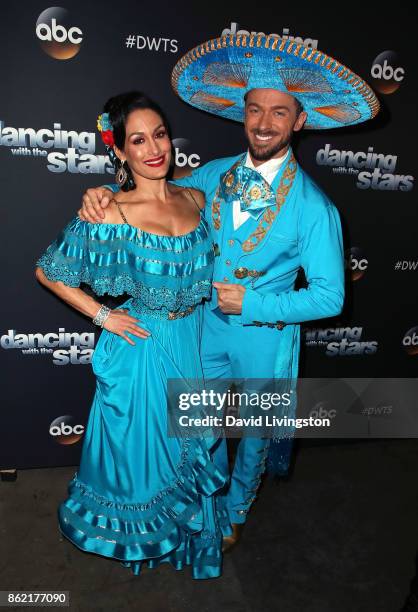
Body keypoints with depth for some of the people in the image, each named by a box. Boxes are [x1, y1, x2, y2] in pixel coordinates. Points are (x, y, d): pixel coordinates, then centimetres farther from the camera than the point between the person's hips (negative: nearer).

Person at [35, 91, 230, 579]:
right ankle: (137, 537, 49)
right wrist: (102, 315, -10)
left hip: (195, 342, 5)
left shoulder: (195, 199, -2)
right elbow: (48, 271, -8)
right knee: (141, 447, 17)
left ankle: (188, 529, 53)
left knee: (188, 447, 23)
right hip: (143, 348, -5)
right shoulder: (113, 214, -17)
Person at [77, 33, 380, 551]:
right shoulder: (217, 174, -5)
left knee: (254, 433, 20)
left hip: (265, 338, -3)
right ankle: (209, 499, 52)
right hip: (208, 324, 4)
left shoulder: (312, 205, -19)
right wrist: (105, 191, -14)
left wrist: (252, 303, -22)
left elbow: (328, 296, -16)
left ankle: (235, 511, 51)